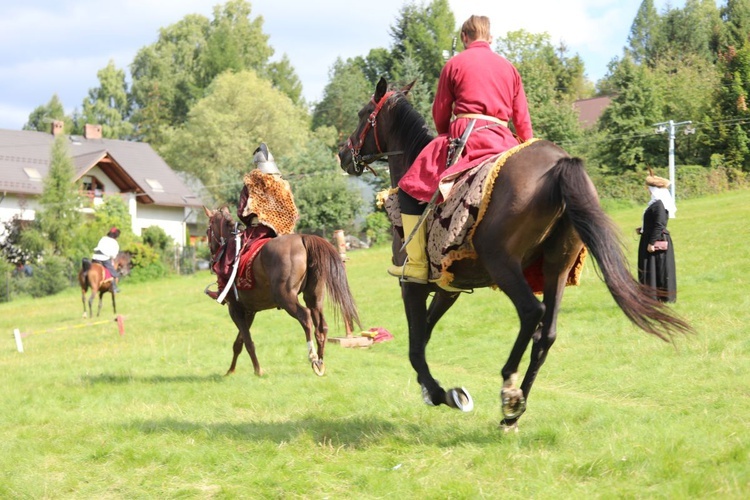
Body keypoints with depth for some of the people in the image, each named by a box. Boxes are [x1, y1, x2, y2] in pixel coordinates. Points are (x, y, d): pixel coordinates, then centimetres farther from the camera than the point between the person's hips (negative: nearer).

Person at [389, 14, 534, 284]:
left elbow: (440, 114, 10)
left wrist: (445, 138, 28)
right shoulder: (509, 68, 17)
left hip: (465, 134, -4)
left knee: (411, 188, 2)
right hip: (503, 141, 4)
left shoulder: (455, 64, 6)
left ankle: (417, 265, -7)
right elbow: (523, 119, 14)